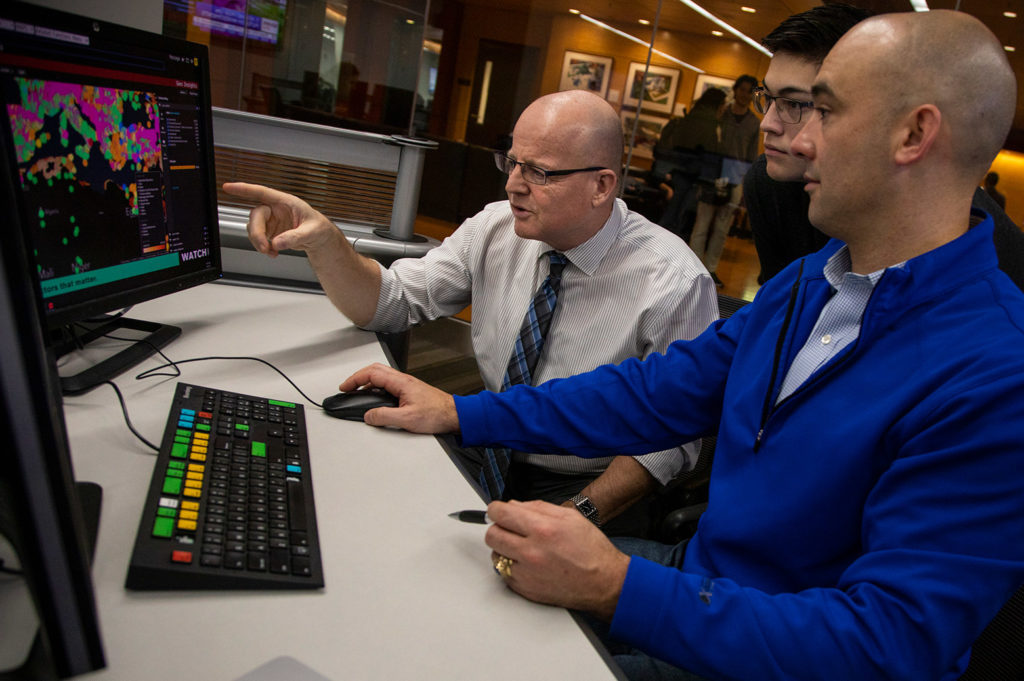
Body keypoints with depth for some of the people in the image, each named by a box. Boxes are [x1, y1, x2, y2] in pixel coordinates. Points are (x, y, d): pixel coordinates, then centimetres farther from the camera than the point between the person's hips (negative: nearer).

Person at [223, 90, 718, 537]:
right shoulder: (495, 228, -4)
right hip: (484, 459, 4)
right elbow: (389, 303, -2)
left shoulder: (674, 284, -17)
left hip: (580, 487, -4)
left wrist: (581, 514, -23)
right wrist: (323, 240, -20)